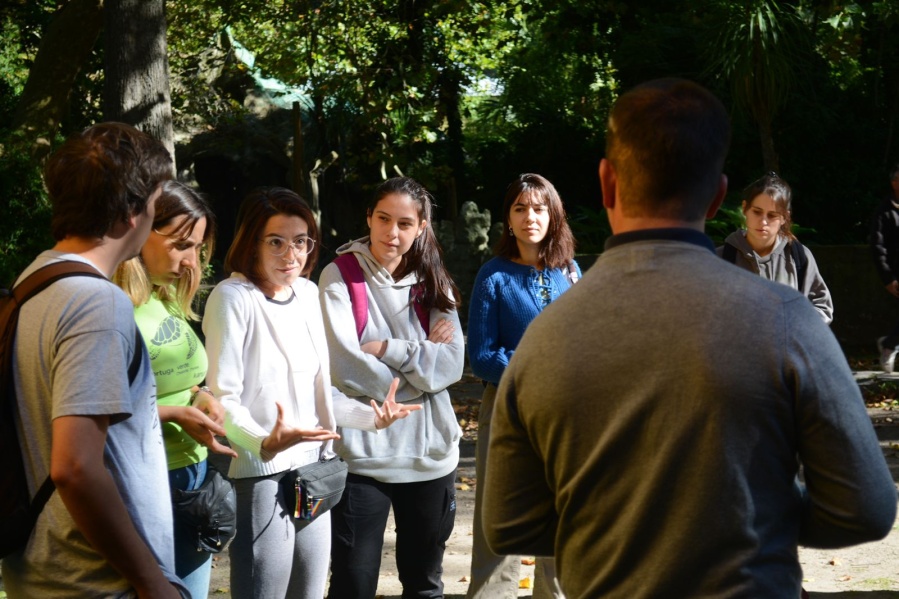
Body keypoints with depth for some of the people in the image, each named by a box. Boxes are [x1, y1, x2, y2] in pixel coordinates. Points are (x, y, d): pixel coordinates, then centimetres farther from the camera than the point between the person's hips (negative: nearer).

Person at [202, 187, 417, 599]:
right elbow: (222, 399, -16)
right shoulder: (232, 298, -11)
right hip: (260, 477, -7)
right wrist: (265, 442, -32)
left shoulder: (308, 293, 10)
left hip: (313, 475, 7)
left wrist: (370, 417, 6)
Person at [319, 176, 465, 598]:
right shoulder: (340, 276, -4)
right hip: (362, 455, -4)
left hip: (430, 453, 4)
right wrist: (420, 360, -8)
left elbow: (451, 363, -4)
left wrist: (388, 350, -14)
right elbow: (346, 368, -15)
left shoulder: (432, 281, 8)